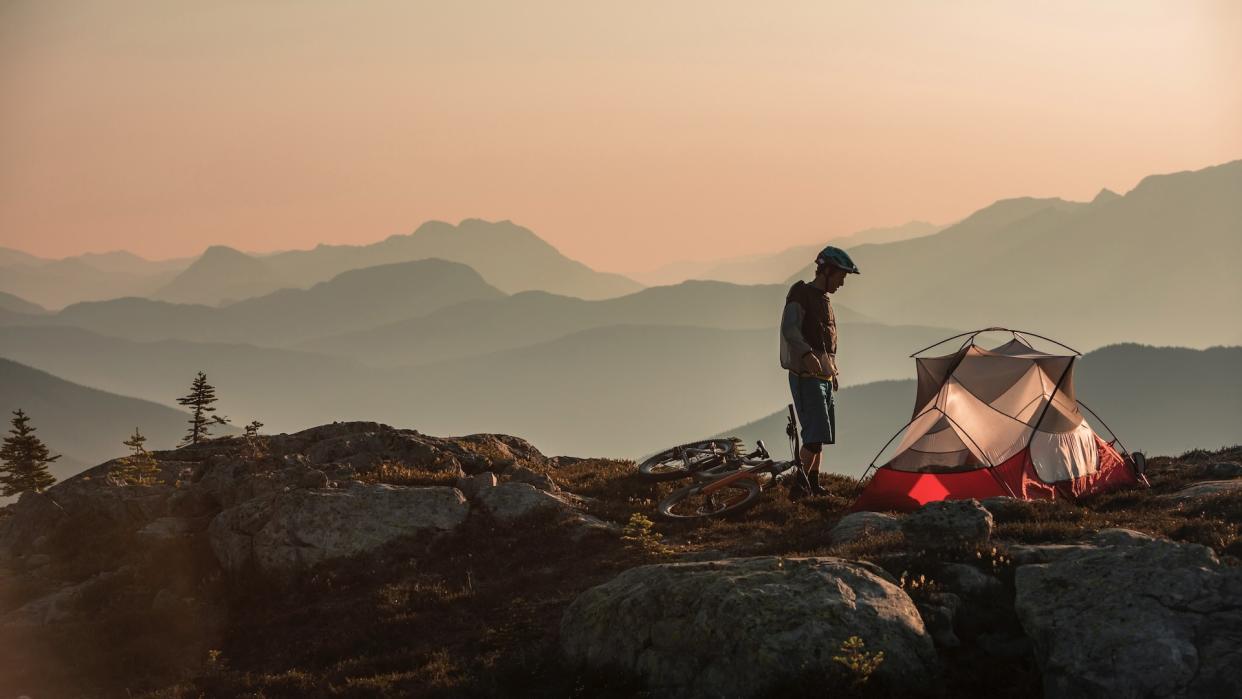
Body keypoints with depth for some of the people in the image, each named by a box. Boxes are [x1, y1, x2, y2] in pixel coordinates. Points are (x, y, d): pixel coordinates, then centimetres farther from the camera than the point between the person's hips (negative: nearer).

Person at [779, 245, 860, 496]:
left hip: (824, 377, 9)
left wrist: (834, 371, 27)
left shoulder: (825, 300, 19)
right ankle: (799, 486, -17)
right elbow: (789, 329, -24)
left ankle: (814, 484, 20)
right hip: (806, 376, -9)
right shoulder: (801, 295, -10)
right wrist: (807, 354, -38)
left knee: (821, 435, 12)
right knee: (816, 433, -17)